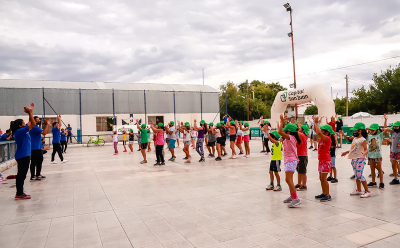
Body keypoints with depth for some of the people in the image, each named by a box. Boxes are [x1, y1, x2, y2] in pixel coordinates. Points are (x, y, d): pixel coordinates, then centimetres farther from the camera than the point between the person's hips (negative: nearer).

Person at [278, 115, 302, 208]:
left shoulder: (290, 137, -16)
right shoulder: (290, 138, 10)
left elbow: (280, 132, -30)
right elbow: (281, 132, 25)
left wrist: (282, 121, -21)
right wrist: (283, 122, 16)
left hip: (291, 161, -11)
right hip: (289, 160, 11)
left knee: (288, 180, -18)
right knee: (289, 180, 21)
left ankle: (296, 199, -20)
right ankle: (292, 196, 34)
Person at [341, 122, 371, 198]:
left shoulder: (362, 140, -13)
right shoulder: (354, 139, 13)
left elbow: (366, 149, -20)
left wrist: (364, 153, -40)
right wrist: (346, 152, 33)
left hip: (360, 159, -9)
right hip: (354, 159, 9)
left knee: (359, 175, -11)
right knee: (356, 176, 15)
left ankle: (367, 191, 1)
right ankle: (358, 190, 26)